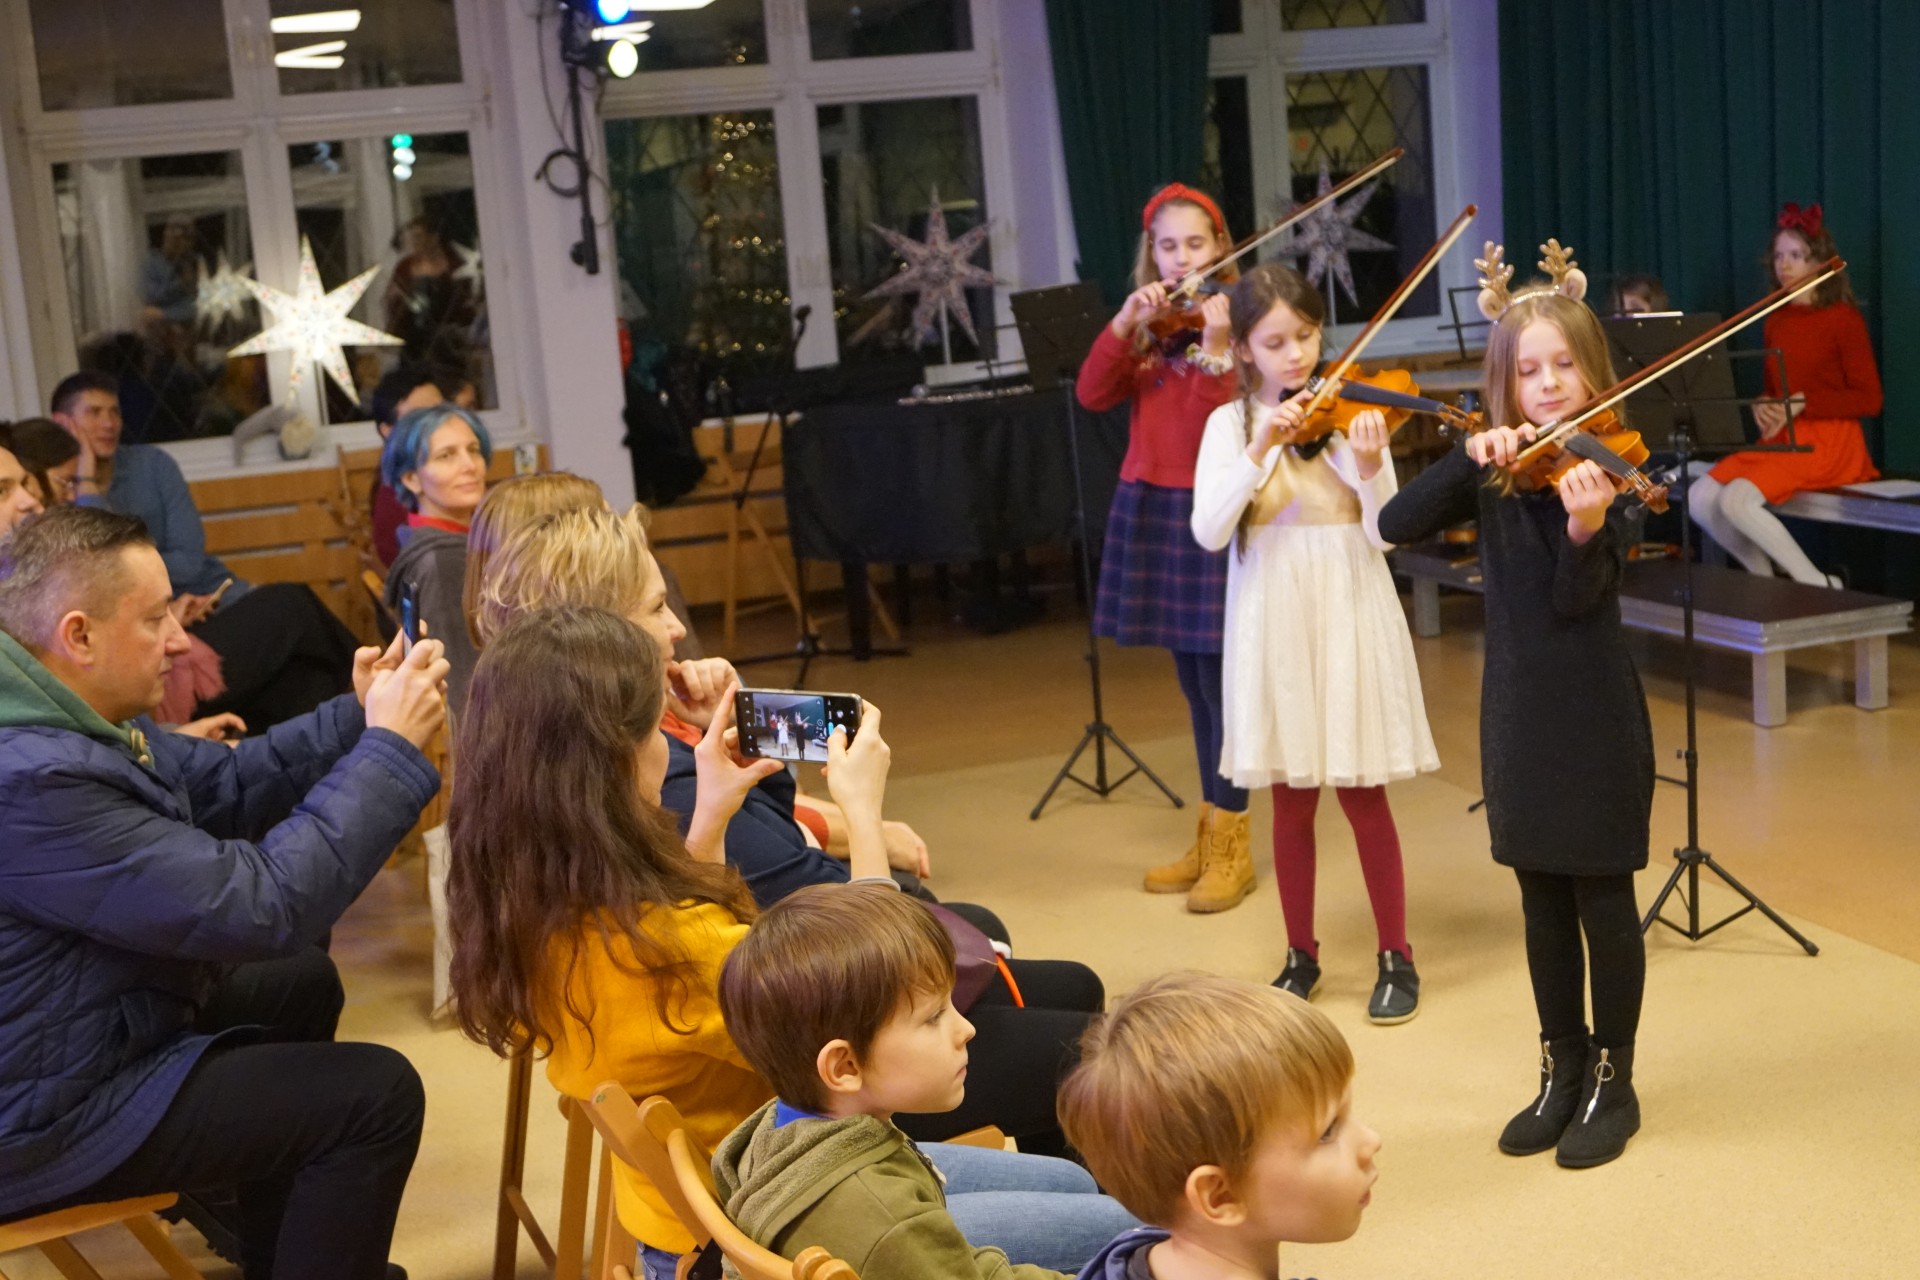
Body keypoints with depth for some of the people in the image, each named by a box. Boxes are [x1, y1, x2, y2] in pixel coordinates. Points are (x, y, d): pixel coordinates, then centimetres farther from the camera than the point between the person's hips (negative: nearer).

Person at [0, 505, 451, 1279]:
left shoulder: (63, 716, -2)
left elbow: (220, 788, 8)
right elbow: (262, 907, -31)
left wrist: (357, 721, -6)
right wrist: (390, 746, -24)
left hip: (94, 1021, 11)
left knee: (302, 981, 25)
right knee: (378, 1094, -11)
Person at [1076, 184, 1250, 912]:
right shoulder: (1147, 327, 11)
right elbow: (1093, 394, -5)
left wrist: (1214, 352, -33)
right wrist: (1125, 323, -16)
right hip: (1151, 509, 6)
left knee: (1220, 678, -3)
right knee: (1192, 682, 14)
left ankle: (1231, 848, 8)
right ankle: (1208, 839, 24)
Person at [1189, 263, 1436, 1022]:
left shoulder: (1349, 413, -2)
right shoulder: (1230, 424, 1)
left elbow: (1386, 534, -8)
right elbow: (1209, 531, -11)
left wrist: (1369, 467, -26)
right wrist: (1260, 450, -21)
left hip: (1349, 619, -1)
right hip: (1273, 626, 1)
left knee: (1363, 793, 4)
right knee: (1291, 801, 10)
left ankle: (1396, 955, 18)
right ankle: (1300, 953, 25)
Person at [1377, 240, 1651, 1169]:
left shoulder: (1603, 465, -9)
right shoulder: (1495, 467, 3)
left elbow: (1580, 598, -18)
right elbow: (1396, 525, -10)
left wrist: (1587, 526, -37)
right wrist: (1472, 461, -21)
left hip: (1595, 714, -4)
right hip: (1516, 710, 5)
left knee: (1602, 899, 6)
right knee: (1542, 900, 14)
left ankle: (1614, 1084, 20)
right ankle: (1562, 1071, 28)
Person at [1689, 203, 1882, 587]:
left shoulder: (1843, 319, -7)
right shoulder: (1775, 320, 12)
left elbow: (1869, 400, -9)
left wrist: (1801, 404, -18)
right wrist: (1762, 407, -3)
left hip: (1828, 441, -7)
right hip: (1779, 438, 7)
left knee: (1737, 499, -28)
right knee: (1700, 498, -12)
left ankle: (1817, 585, -13)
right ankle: (1766, 580, 3)